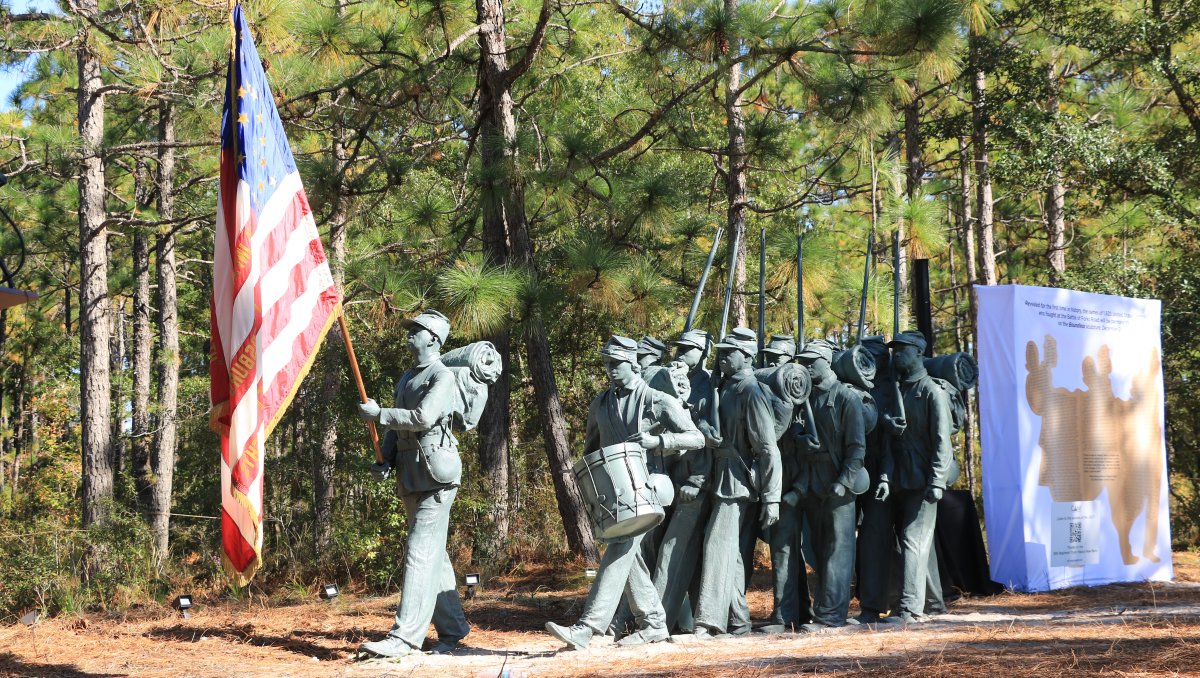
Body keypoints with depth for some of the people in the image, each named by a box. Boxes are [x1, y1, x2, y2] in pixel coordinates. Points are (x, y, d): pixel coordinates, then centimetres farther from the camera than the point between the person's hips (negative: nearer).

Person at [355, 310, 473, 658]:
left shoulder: (442, 377, -8)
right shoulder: (407, 379, 19)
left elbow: (423, 417, -20)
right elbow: (397, 426, 19)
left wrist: (378, 414, -13)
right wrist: (385, 461, 3)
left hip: (435, 477, -9)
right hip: (410, 479, 9)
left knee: (420, 553, -14)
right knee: (434, 555, 13)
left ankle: (405, 636, -20)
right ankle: (453, 627, 21)